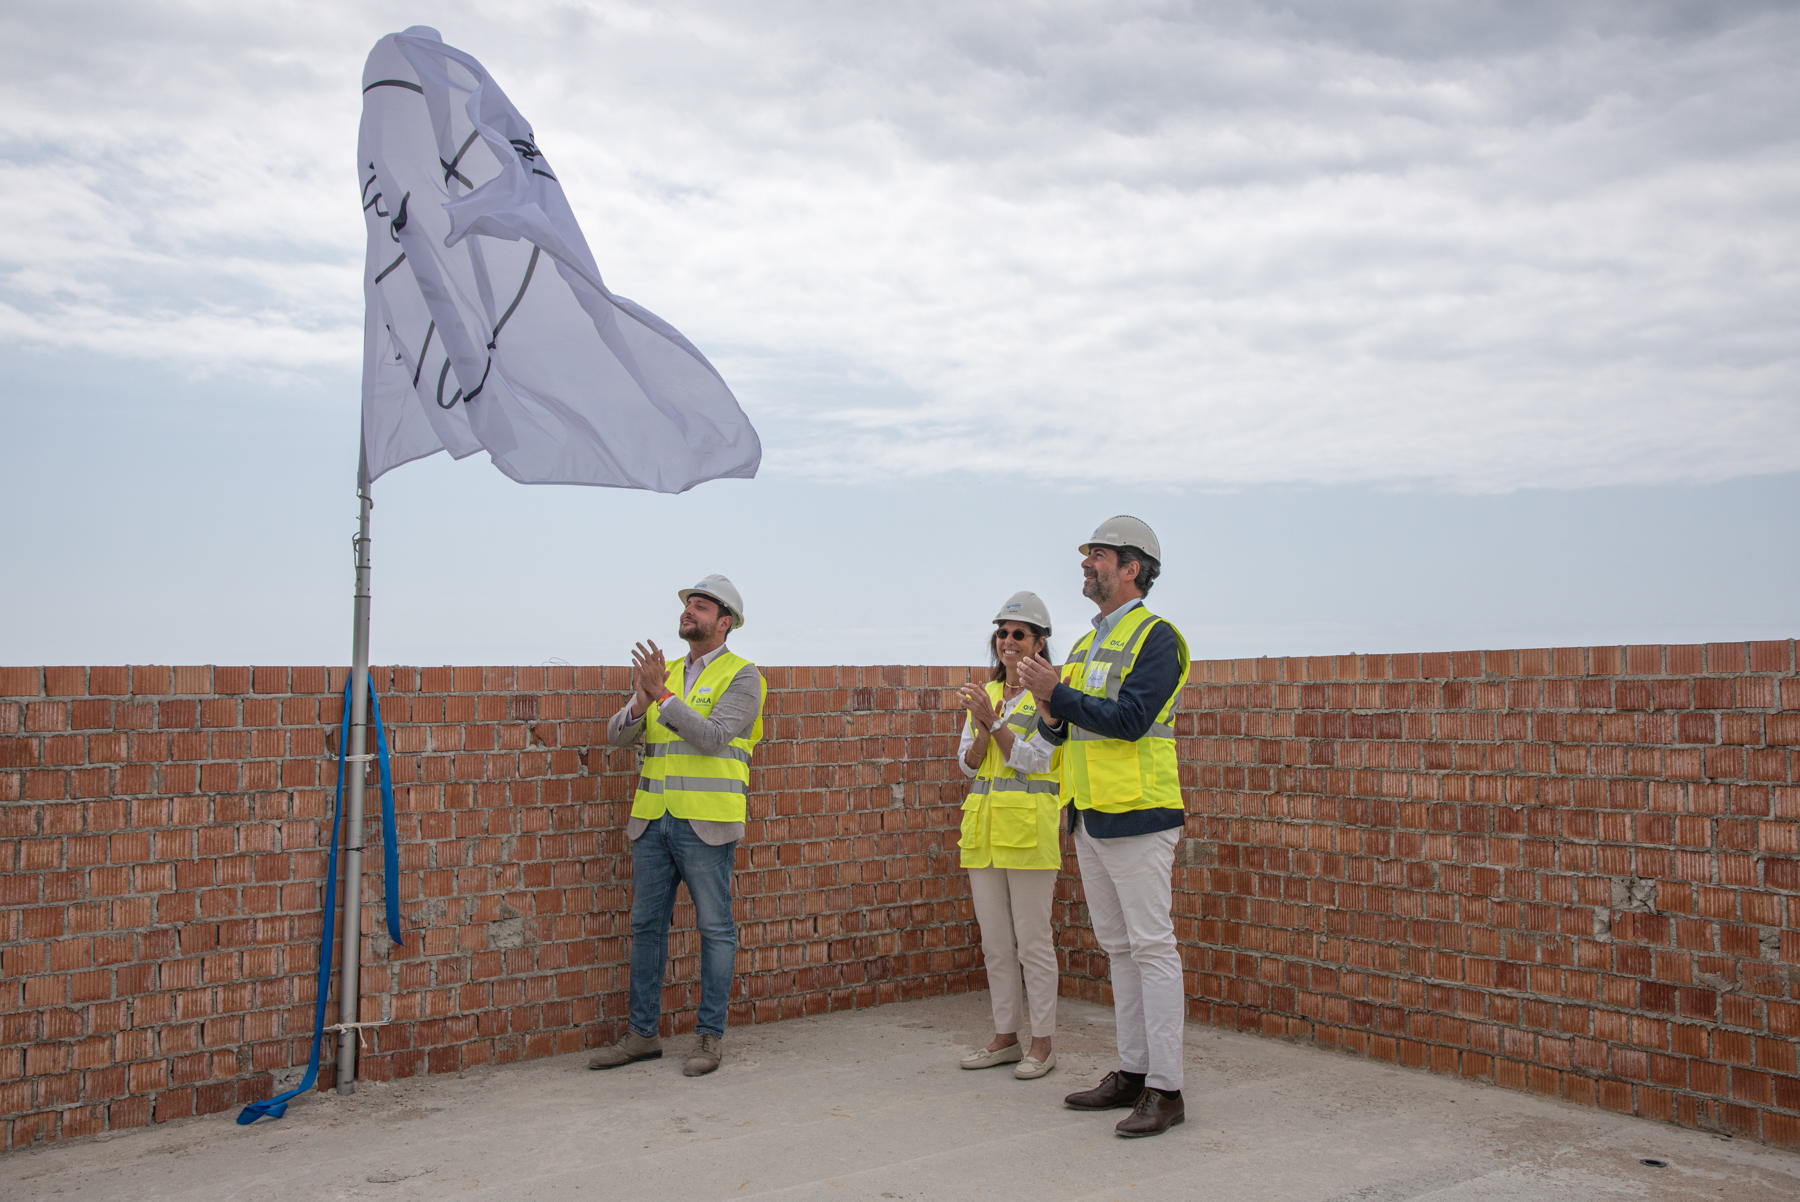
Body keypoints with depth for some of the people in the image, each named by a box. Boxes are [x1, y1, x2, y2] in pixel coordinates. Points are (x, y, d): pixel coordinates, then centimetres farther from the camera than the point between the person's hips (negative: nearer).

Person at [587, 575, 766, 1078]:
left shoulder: (741, 676, -3)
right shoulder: (664, 673, 14)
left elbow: (712, 737, -18)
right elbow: (615, 735, 6)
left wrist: (662, 695, -21)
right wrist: (641, 701, -14)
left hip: (706, 823, -6)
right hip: (653, 820, 6)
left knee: (715, 928, 2)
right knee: (646, 926, 10)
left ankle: (710, 1035, 12)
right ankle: (643, 1034, 20)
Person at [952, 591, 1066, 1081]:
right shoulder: (985, 694, 14)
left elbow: (1035, 759, -13)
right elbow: (969, 763, 8)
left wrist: (993, 719, -19)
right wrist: (983, 725, -9)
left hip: (1029, 829, -6)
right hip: (984, 829, 6)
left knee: (1033, 942, -1)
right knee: (995, 943, 11)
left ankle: (1042, 1044, 9)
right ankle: (1005, 1038, 21)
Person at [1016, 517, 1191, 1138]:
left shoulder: (1155, 637, -10)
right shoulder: (1086, 646, 17)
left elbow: (1130, 719, -21)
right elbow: (1060, 730, 15)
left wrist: (1059, 693, -17)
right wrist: (1050, 711, -6)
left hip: (1138, 818, -9)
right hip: (1091, 819, 9)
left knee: (1152, 948, -5)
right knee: (1118, 948, 14)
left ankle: (1164, 1089, 1)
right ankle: (1131, 1073, 23)